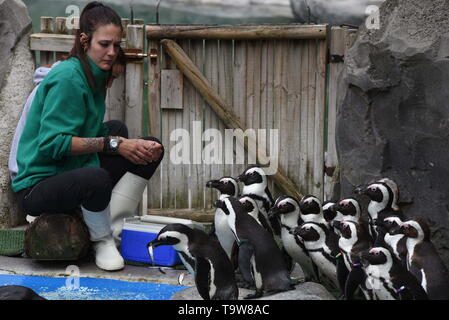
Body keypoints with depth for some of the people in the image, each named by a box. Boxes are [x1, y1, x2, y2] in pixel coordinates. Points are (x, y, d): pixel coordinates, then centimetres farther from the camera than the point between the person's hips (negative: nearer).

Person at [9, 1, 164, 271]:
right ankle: (102, 240, -8)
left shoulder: (96, 76, 11)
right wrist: (112, 143, -25)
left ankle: (113, 230, -6)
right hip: (38, 186, -10)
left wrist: (134, 146, -11)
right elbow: (51, 143, -25)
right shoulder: (67, 77, -18)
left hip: (75, 173, 10)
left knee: (152, 149, 4)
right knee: (96, 178, -40)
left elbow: (97, 136, 8)